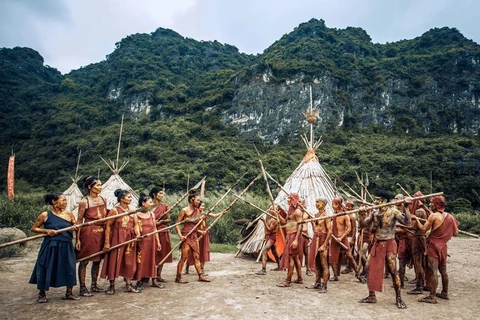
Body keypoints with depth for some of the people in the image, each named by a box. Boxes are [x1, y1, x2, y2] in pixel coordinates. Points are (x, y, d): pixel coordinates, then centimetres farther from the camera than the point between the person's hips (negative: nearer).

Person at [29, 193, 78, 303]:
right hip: (50, 246, -2)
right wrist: (46, 231, -12)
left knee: (69, 268, 1)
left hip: (66, 246, 2)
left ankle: (69, 293, 16)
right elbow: (34, 228, 3)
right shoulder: (45, 215, -3)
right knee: (45, 269, 3)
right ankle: (42, 294, 25)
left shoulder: (69, 215, 5)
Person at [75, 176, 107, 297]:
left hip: (101, 232, 6)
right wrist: (78, 239, -9)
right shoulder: (84, 202, -9)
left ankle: (94, 285, 26)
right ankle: (83, 288, 12)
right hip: (88, 232, -6)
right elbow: (79, 221, -7)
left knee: (97, 260, 13)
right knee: (84, 261, 2)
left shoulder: (103, 200, 6)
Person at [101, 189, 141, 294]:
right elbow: (108, 226, -10)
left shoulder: (131, 210, 6)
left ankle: (128, 285, 19)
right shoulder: (114, 210, -9)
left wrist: (137, 233, -15)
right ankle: (112, 286, 16)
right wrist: (107, 242, -14)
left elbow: (136, 224, 3)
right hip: (117, 239, -5)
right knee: (114, 262, 2)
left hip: (130, 239, 5)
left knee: (129, 262, 9)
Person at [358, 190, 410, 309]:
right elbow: (364, 224, 2)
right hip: (377, 244, 6)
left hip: (389, 244, -5)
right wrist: (362, 214, -14)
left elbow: (407, 222, -20)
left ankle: (398, 298, 16)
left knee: (393, 271, -1)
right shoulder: (374, 213, 5)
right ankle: (371, 296, 17)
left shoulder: (393, 211, -11)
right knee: (370, 269, 5)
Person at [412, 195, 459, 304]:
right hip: (443, 247, 7)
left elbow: (423, 229, -13)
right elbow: (455, 233, 8)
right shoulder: (450, 216, 3)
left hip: (433, 246, -7)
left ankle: (432, 297, -2)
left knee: (433, 271, -5)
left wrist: (416, 219, -1)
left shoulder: (434, 216, -16)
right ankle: (445, 293, 30)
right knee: (443, 271, 17)